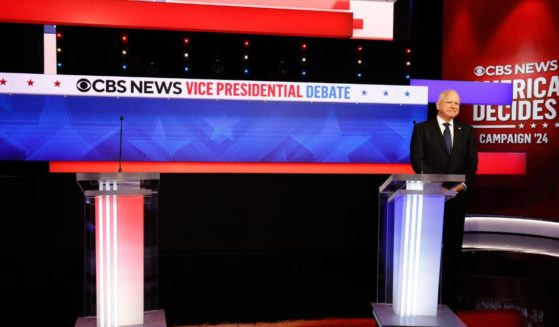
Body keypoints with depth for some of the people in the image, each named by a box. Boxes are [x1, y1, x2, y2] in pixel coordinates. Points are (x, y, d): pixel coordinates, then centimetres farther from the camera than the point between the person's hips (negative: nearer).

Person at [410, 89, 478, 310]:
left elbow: (472, 161, 5)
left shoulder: (466, 131, 11)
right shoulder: (422, 129, 0)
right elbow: (416, 159, -9)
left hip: (457, 195, 3)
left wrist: (463, 184, -12)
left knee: (453, 243, 8)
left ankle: (450, 290, 17)